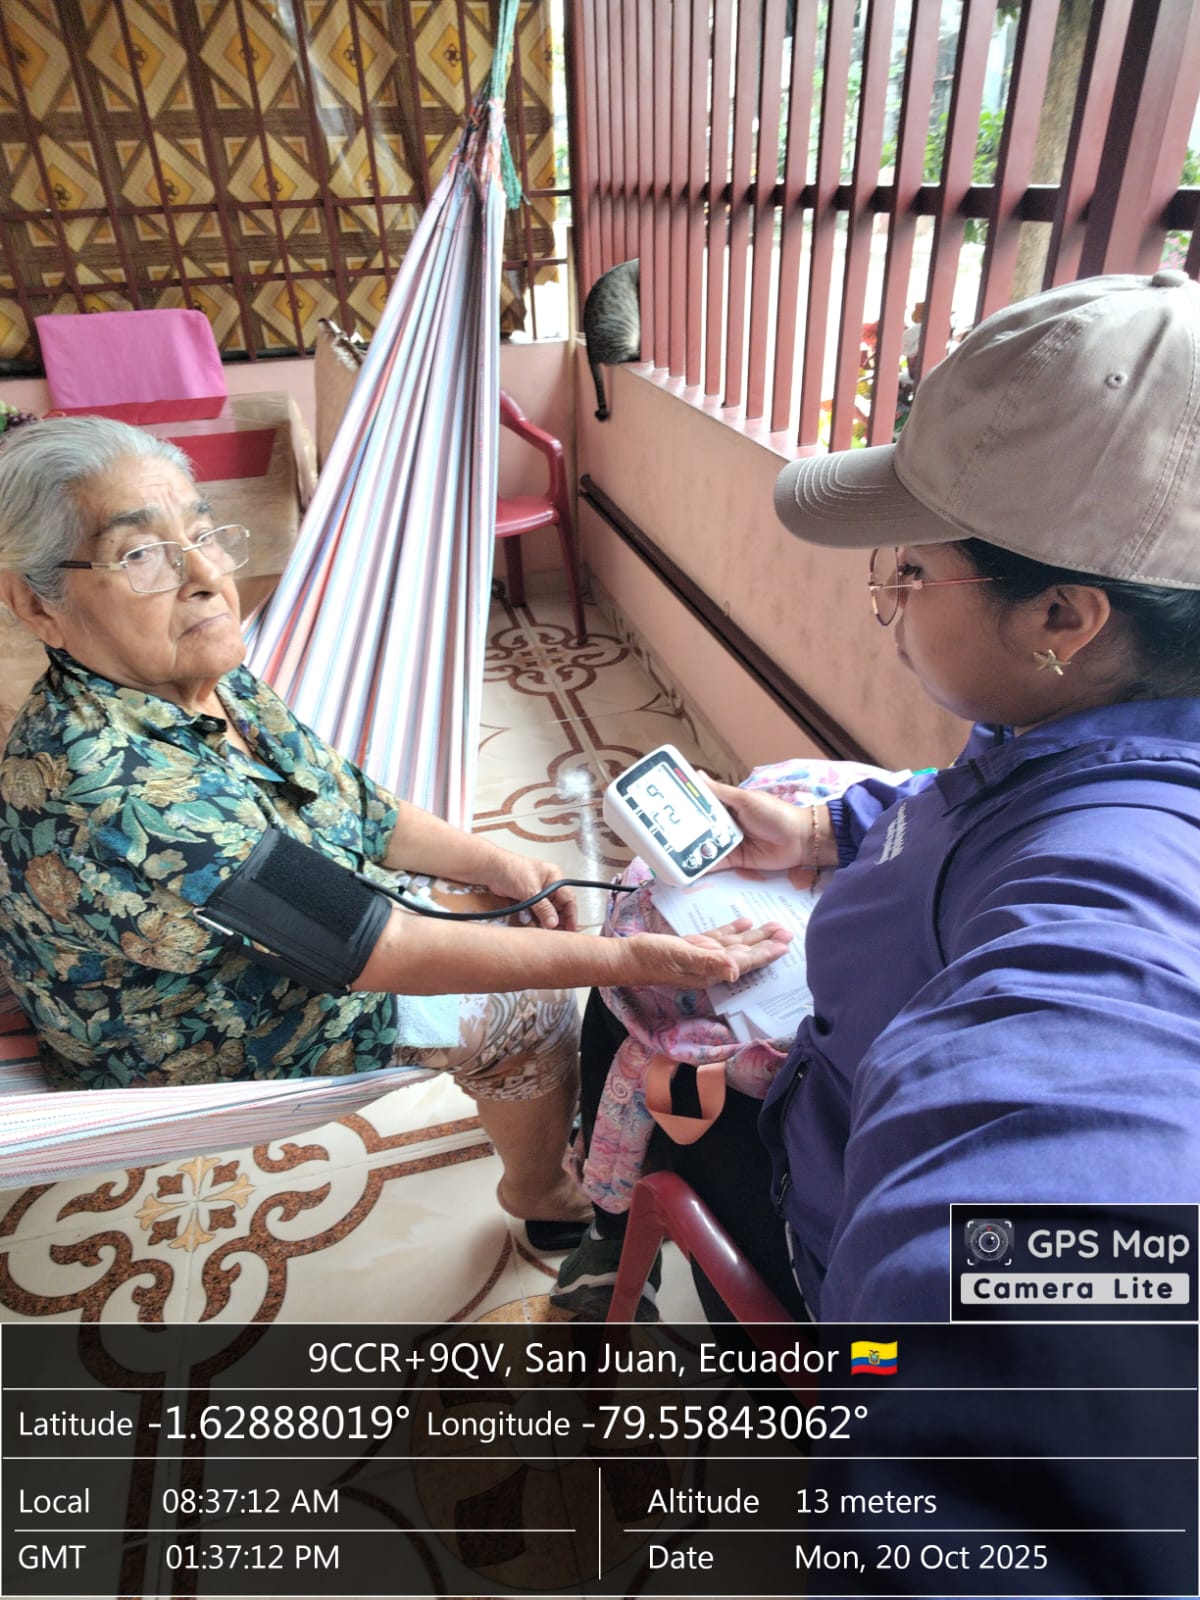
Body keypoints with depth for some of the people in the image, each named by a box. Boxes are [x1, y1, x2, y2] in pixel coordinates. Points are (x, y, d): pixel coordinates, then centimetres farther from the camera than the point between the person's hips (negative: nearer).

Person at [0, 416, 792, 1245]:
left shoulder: (208, 680, -11)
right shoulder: (114, 798, -38)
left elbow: (352, 804, 2)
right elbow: (389, 954, -36)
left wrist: (492, 860, -4)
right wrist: (635, 959, -33)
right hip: (223, 1047, -7)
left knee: (521, 926, 12)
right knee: (536, 1011, 0)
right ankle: (541, 1194, 30)